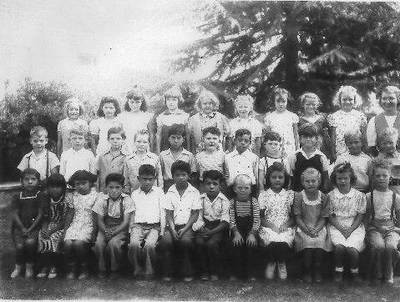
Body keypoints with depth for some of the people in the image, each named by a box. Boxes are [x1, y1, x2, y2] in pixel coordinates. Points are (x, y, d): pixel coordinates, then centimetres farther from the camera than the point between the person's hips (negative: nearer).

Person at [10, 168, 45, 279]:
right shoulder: (17, 197, 8)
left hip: (34, 227, -2)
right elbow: (14, 214, 1)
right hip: (19, 227, 2)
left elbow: (40, 214, -2)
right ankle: (18, 266, 7)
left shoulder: (40, 196, 2)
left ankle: (30, 266, -4)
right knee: (19, 245, -20)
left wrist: (30, 229, -10)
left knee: (30, 242, -26)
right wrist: (23, 228, -10)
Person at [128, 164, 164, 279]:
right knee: (134, 244, -29)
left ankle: (149, 270, -9)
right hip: (138, 225, 2)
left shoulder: (159, 192, 11)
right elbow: (132, 213, 18)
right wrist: (131, 228, 6)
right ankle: (137, 268, -8)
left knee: (149, 245, -31)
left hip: (154, 226, -1)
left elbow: (163, 212, 8)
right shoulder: (134, 194, 16)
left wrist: (162, 230, 1)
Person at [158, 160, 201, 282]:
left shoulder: (194, 192, 3)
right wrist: (173, 230, -14)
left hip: (187, 226, -1)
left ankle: (187, 273, -14)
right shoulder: (170, 192, 8)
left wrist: (184, 229, -12)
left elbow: (195, 214, 0)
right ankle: (167, 273, -11)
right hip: (173, 226, 2)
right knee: (165, 241, -27)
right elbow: (168, 214, 3)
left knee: (185, 240, -32)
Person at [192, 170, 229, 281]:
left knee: (212, 243, -29)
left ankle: (214, 272, -6)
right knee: (199, 242, -25)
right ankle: (204, 272, -7)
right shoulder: (200, 199, 4)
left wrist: (211, 232, -19)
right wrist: (202, 229, -17)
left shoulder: (224, 200, -3)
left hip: (218, 227, -2)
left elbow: (225, 222, -8)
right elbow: (198, 218, 3)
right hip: (204, 226, 2)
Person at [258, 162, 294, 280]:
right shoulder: (263, 195, 7)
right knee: (271, 243, -32)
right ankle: (271, 262, 4)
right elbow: (260, 217, 4)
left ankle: (282, 263, 4)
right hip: (268, 227, 0)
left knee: (284, 243, -31)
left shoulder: (290, 194, 10)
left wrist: (287, 224, -11)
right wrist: (271, 225, -12)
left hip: (285, 227, 1)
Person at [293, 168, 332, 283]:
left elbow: (324, 218, 2)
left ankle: (318, 271, -1)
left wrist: (316, 229, -14)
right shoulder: (298, 196, 0)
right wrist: (307, 229, -14)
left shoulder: (323, 197, 3)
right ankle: (306, 272, -5)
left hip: (319, 228, 1)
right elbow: (298, 218, -2)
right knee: (308, 243, -27)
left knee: (320, 243, -25)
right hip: (303, 228, -1)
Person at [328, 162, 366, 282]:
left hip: (355, 227, 0)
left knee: (352, 248, -26)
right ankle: (338, 270, -1)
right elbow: (330, 216, 3)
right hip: (336, 227, 0)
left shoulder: (359, 196, 2)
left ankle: (354, 271, 5)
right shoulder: (331, 195, 2)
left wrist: (350, 230, -11)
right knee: (339, 246, -29)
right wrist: (342, 229, -10)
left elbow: (360, 216, 2)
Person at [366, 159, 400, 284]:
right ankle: (375, 274, -7)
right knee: (378, 246, -32)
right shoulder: (369, 196, 8)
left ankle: (388, 274, -5)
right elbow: (365, 216, 8)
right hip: (374, 228, -1)